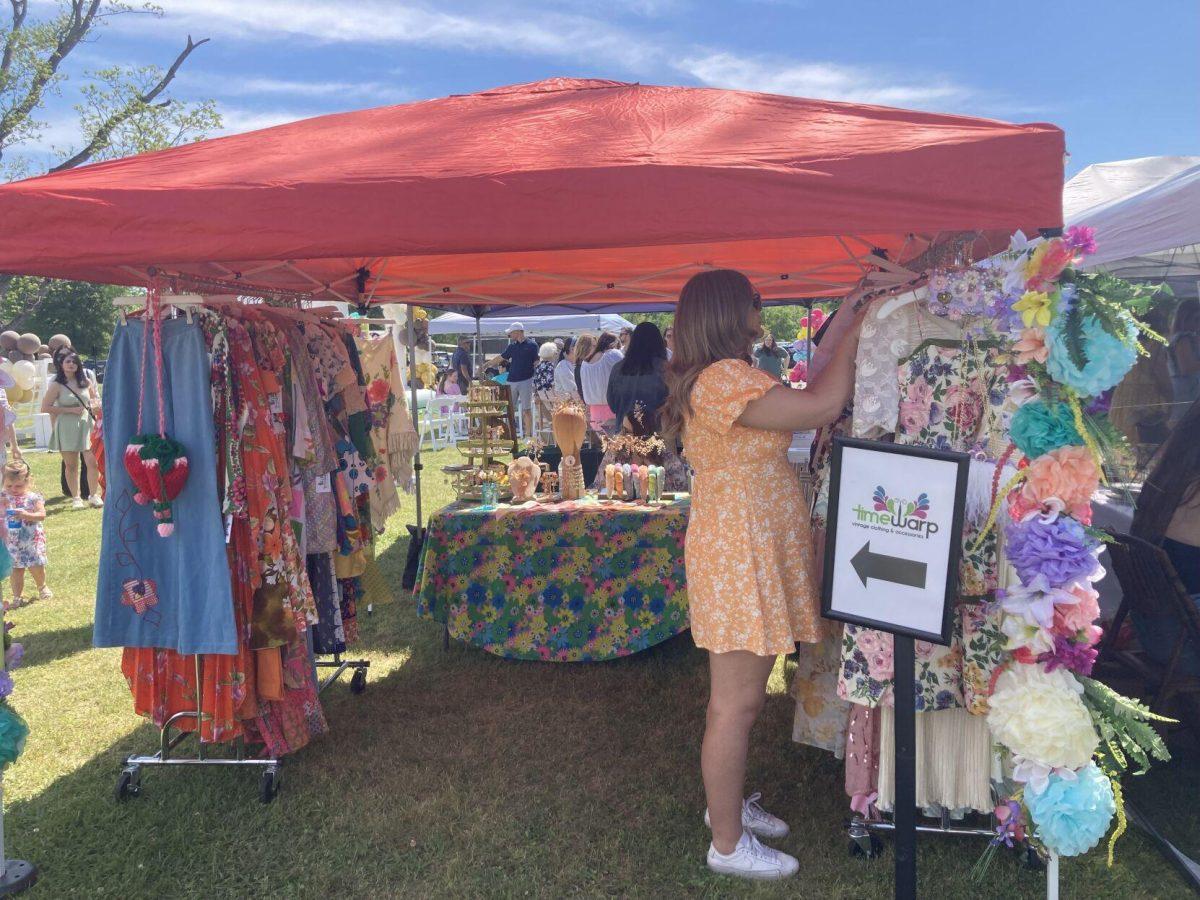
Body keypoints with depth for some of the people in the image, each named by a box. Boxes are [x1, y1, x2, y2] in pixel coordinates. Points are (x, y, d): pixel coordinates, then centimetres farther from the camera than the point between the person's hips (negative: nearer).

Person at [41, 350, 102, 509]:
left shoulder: (86, 382, 8)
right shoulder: (57, 385, -3)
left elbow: (95, 399, 23)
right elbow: (45, 407, -7)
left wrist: (94, 404, -1)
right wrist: (70, 410, -13)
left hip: (86, 425, 2)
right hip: (66, 428, -2)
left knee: (92, 462, -7)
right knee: (71, 465, 6)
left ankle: (95, 495, 5)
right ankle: (76, 498, 15)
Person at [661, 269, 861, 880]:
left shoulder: (728, 378, 15)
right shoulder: (723, 378, -19)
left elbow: (808, 396, 18)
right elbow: (823, 406, -23)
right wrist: (851, 343, -5)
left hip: (754, 555, 11)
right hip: (737, 558, -11)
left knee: (743, 696, 20)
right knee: (736, 704, 0)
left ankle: (727, 803, 37)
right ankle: (728, 844, 14)